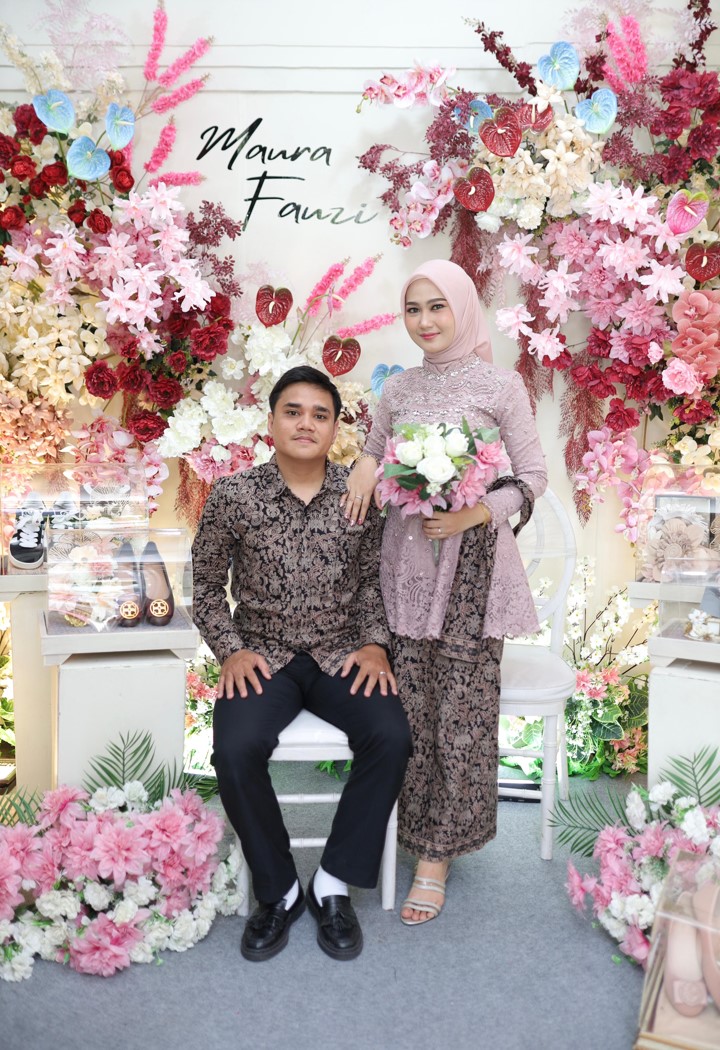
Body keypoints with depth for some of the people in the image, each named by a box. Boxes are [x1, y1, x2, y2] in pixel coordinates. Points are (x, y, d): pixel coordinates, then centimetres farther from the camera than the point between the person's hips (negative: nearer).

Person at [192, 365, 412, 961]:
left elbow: (375, 580, 7)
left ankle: (333, 885, -5)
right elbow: (207, 585, 6)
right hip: (264, 658, -1)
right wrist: (231, 650, -7)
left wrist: (375, 644, -8)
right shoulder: (233, 496, -3)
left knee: (392, 737, -26)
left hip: (343, 655, 1)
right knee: (235, 750, -28)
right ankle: (278, 891, -2)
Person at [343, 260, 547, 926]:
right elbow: (375, 451, 24)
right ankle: (421, 831, 25)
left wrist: (474, 514, -17)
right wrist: (365, 466, -1)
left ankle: (439, 852, 15)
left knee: (462, 709, 1)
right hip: (408, 555, 4)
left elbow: (534, 475, -2)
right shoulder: (398, 389, 10)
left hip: (473, 558, -3)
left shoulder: (500, 385, -2)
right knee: (412, 706, 6)